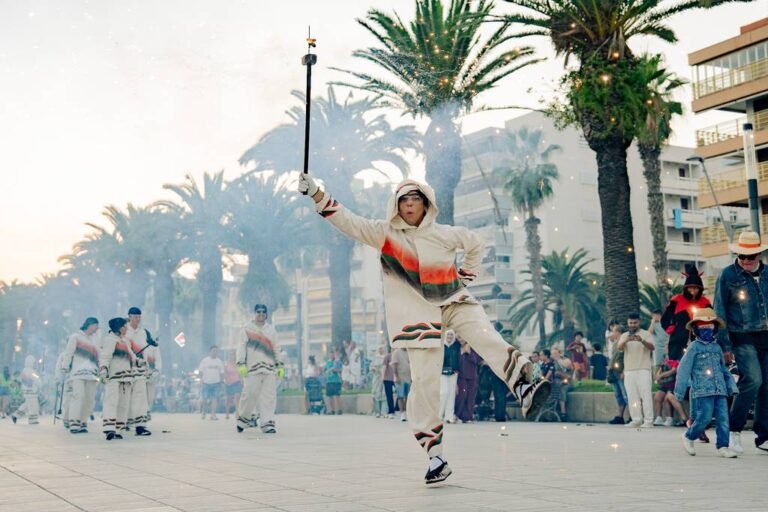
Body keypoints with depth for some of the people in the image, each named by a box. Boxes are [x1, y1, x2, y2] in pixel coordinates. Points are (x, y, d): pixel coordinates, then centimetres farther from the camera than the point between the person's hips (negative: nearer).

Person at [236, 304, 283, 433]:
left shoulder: (271, 330, 15)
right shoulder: (247, 329, 6)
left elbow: (277, 349, 15)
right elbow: (241, 347, 0)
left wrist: (280, 365, 8)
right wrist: (241, 364, -9)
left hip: (270, 369, 3)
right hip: (252, 369, -3)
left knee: (269, 396, -6)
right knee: (250, 394, -6)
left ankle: (267, 423, -5)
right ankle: (242, 419, 16)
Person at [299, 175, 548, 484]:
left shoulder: (445, 234, 5)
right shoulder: (384, 233, 1)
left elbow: (477, 244, 23)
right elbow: (348, 222, -9)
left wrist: (467, 273, 13)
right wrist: (316, 193, -20)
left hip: (453, 301, 2)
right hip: (415, 312, -1)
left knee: (484, 334, -28)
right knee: (424, 379, -7)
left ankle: (524, 389, -39)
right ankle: (435, 456, 0)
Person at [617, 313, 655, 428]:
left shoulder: (646, 334, 4)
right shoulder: (624, 335, 12)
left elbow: (652, 347, -11)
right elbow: (618, 347, -6)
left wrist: (642, 340, -31)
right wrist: (626, 341, -28)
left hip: (643, 369, -4)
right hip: (629, 370, 4)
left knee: (645, 395, -8)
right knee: (632, 396, 4)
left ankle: (649, 420, -8)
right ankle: (636, 420, 9)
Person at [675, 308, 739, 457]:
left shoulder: (717, 347, 16)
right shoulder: (694, 347, 0)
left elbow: (724, 369, 23)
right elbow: (684, 368, -3)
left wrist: (732, 386, 15)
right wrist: (679, 390, -6)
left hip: (720, 390, 6)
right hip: (703, 390, -5)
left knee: (723, 418, -1)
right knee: (705, 418, -9)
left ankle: (723, 447, 4)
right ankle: (688, 437, 14)